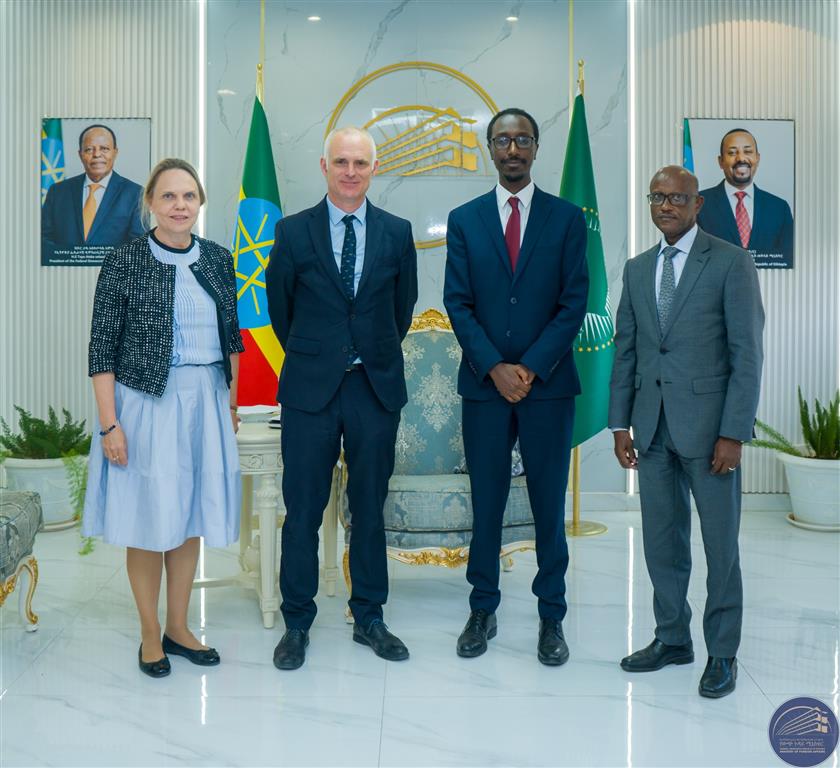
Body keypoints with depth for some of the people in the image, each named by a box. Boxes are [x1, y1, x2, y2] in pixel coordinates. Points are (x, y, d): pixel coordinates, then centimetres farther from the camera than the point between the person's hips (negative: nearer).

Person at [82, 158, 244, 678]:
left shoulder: (219, 260, 5)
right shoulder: (124, 263, -7)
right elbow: (102, 349, -7)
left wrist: (232, 400, 10)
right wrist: (109, 424, -11)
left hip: (206, 403, 4)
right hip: (146, 403, -4)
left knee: (189, 517, 12)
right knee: (149, 521, 5)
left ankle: (179, 627, 28)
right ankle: (151, 634, 23)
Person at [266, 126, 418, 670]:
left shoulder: (397, 232, 4)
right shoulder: (294, 232, 1)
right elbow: (279, 306, 11)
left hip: (377, 386, 1)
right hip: (311, 387, -1)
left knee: (370, 507, 10)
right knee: (303, 510, 4)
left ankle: (369, 618, 24)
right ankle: (297, 624, 19)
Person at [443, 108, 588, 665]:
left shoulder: (567, 218, 4)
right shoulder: (464, 219, 7)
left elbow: (574, 302, -2)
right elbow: (458, 304, 1)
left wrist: (530, 368, -12)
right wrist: (494, 367, -11)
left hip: (548, 383, -1)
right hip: (484, 383, 1)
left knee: (549, 504, 6)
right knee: (486, 502, 8)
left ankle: (552, 617, 20)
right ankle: (483, 609, 23)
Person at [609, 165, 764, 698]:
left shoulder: (731, 262, -4)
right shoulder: (637, 269, 12)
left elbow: (748, 353, -8)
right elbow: (625, 350, 12)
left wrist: (734, 432, -14)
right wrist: (620, 423, 7)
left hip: (707, 424, -5)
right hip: (653, 427, 5)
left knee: (721, 543, 6)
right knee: (661, 539, 12)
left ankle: (723, 652, 20)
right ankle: (672, 638, 28)